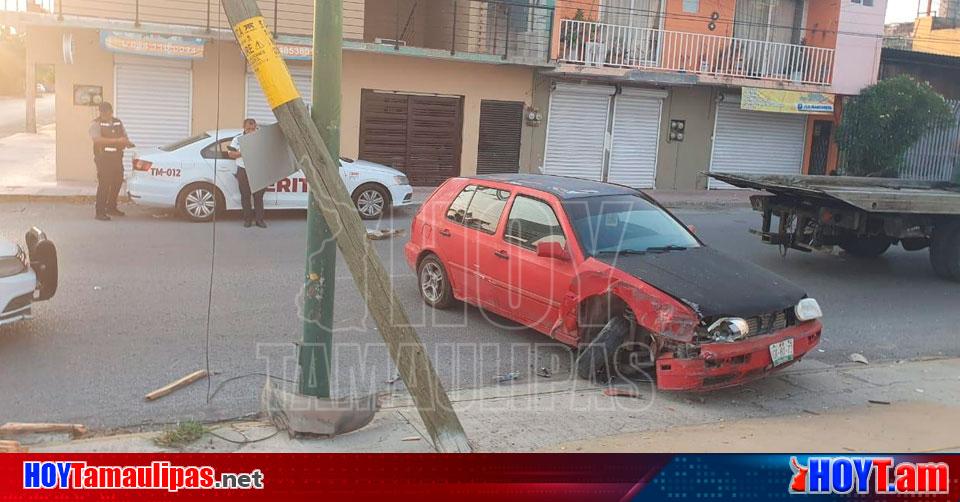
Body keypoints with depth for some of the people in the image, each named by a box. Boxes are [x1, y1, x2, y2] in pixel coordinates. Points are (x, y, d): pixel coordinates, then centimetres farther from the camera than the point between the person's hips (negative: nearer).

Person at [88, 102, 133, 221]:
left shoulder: (118, 122, 14)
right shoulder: (96, 124, -6)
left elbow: (124, 135, 22)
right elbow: (97, 139, -20)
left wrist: (127, 142, -3)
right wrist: (117, 140, -26)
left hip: (117, 157, 7)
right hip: (103, 158, -7)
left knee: (117, 182, 12)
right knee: (104, 184, -9)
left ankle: (111, 207, 29)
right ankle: (100, 212, -5)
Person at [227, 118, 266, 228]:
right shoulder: (238, 139, 8)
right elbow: (230, 153, 3)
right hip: (243, 171, 0)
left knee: (258, 196, 0)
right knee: (245, 196, 4)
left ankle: (259, 219, 6)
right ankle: (247, 219, 12)